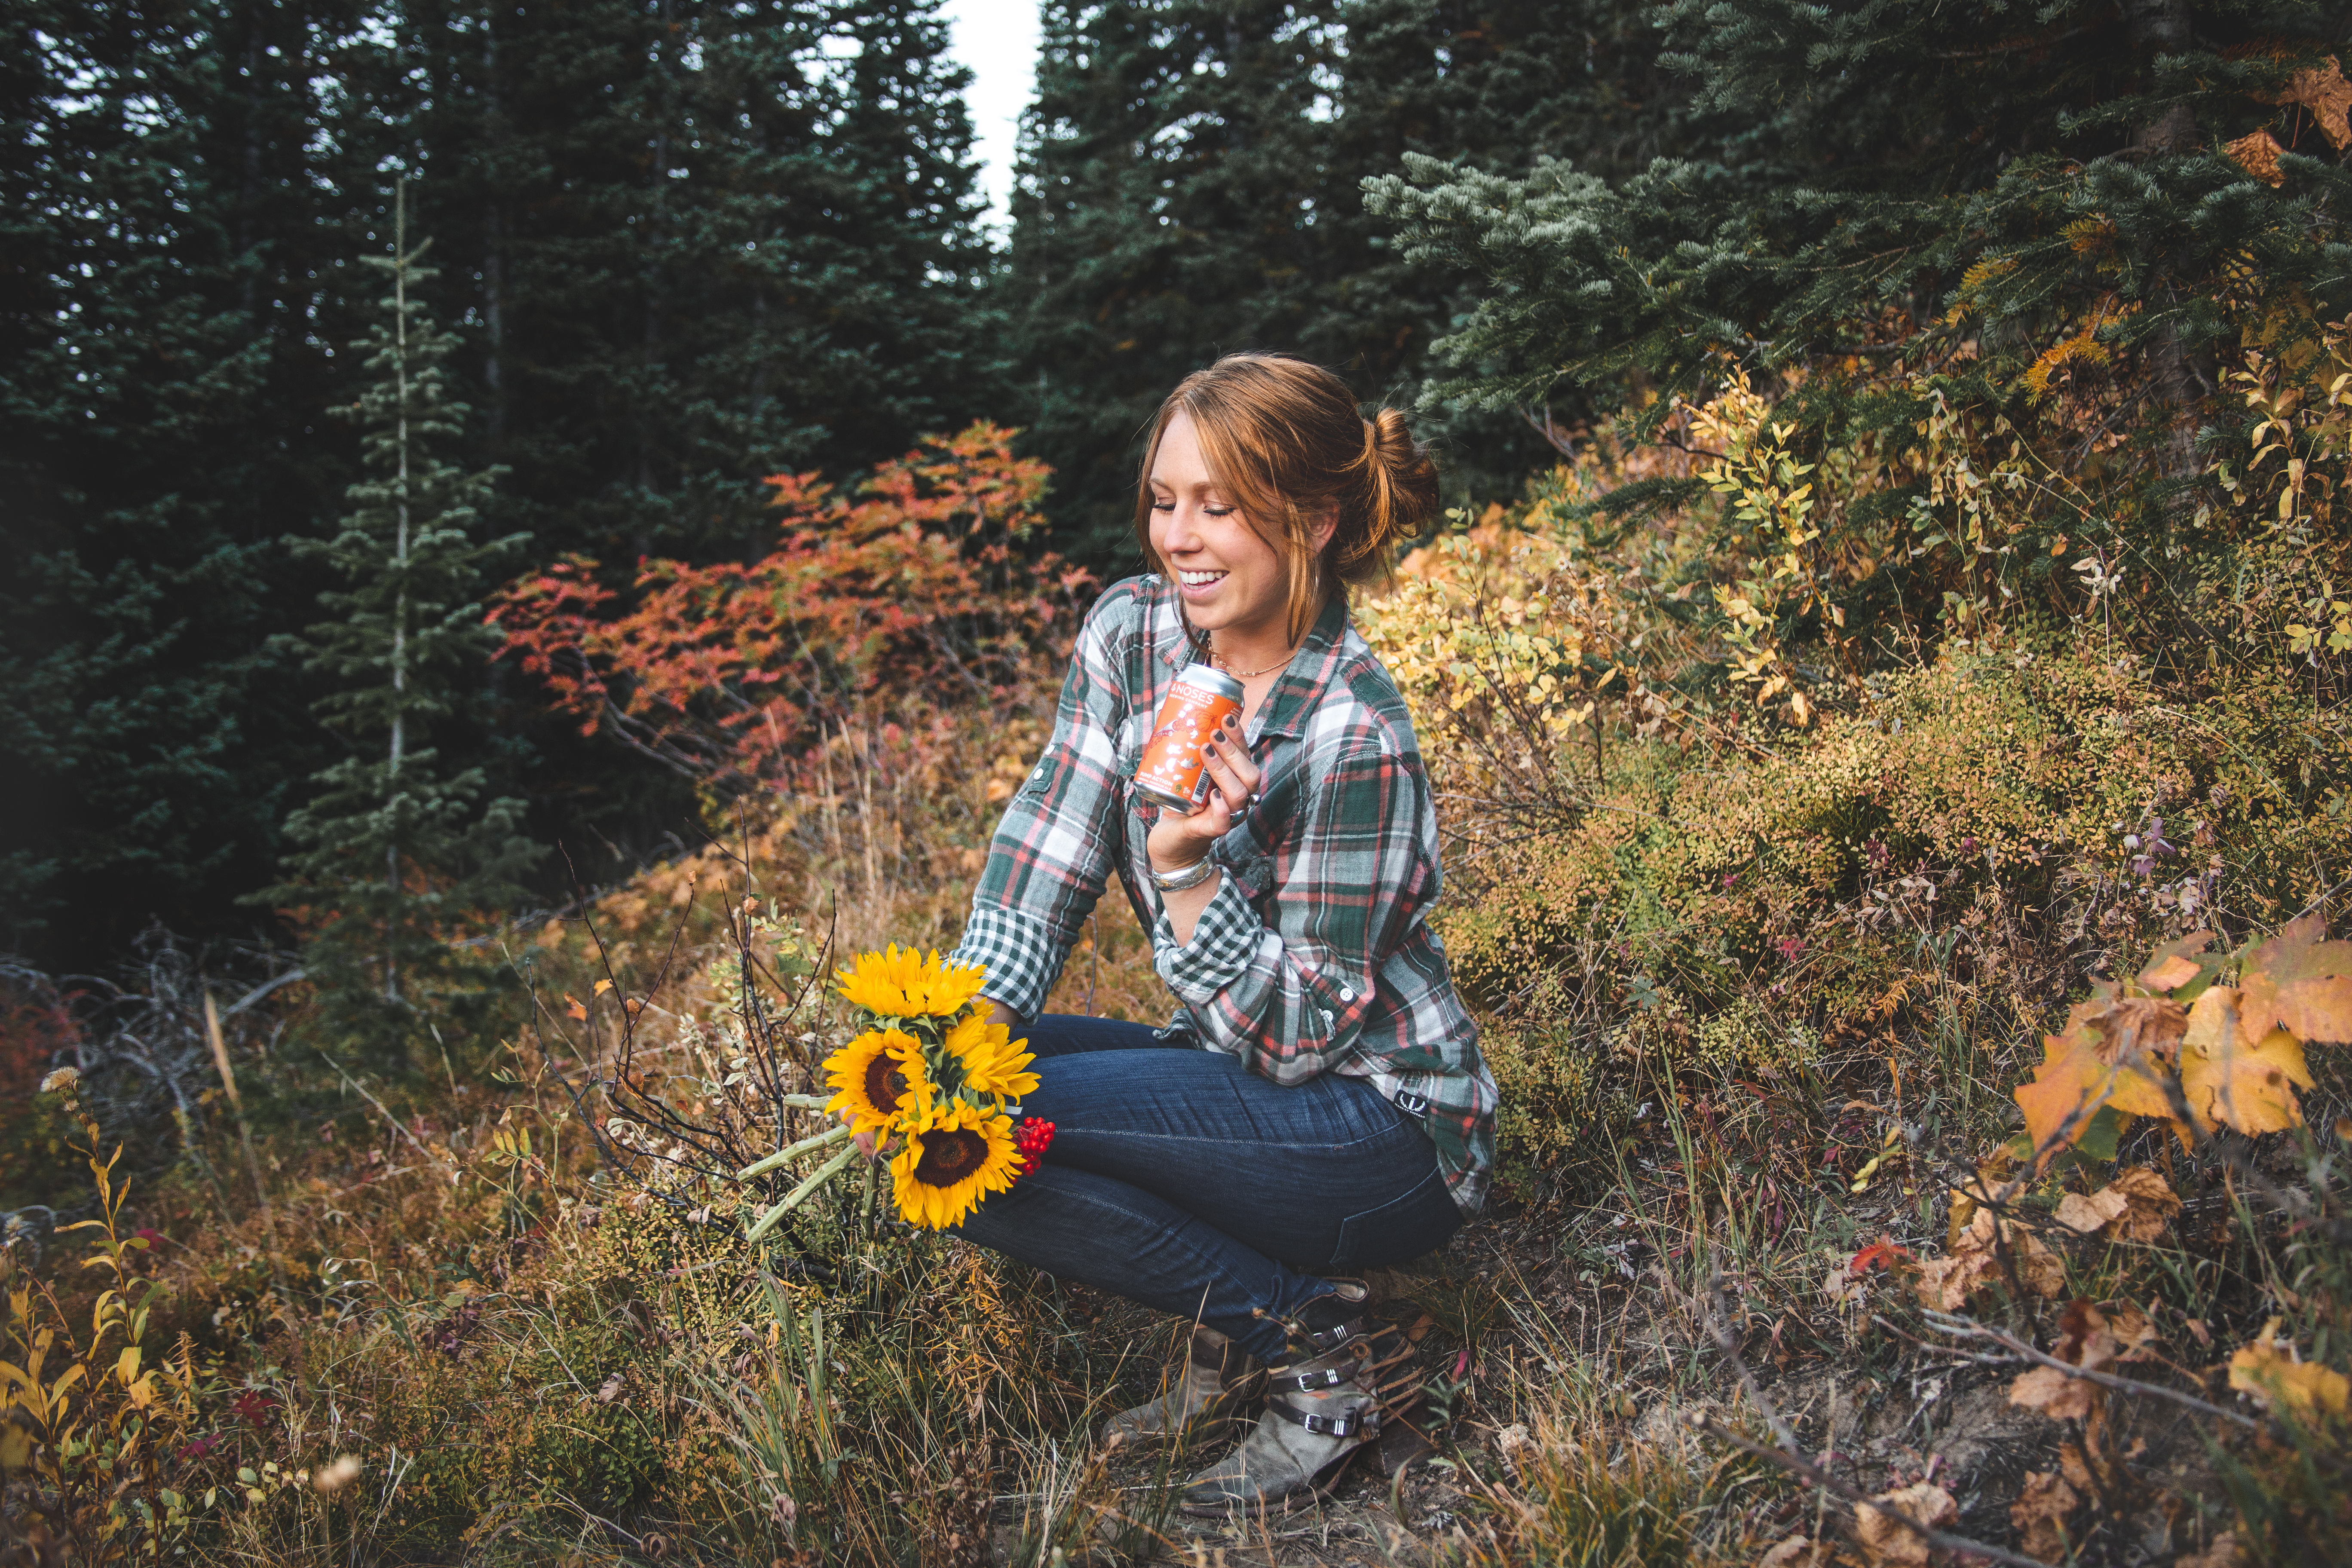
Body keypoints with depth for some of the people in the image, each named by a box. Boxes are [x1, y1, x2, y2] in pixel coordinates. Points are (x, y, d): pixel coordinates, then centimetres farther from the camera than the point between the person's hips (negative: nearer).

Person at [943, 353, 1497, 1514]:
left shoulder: (1353, 739, -25)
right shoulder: (1131, 633, -4)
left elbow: (1297, 1034, -21)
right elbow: (1040, 863, -5)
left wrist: (1187, 864, -34)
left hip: (1382, 1127, -8)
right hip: (1241, 1071, 8)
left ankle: (1315, 1341, -7)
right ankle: (1243, 1330, 3)